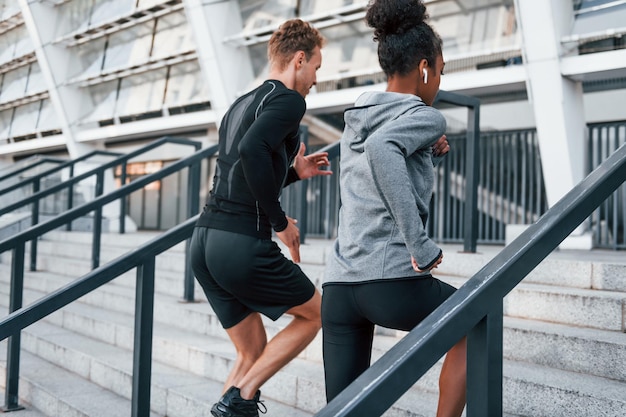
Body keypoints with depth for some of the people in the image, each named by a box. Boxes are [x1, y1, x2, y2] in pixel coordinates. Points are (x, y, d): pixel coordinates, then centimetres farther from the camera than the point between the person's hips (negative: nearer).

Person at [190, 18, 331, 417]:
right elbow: (252, 150, -25)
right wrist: (281, 221, -16)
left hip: (204, 239, 8)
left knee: (253, 354, 17)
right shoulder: (288, 99, -5)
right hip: (243, 243, -8)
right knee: (316, 312, 15)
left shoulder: (240, 105, 21)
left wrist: (294, 172, 24)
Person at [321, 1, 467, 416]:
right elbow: (382, 149, -27)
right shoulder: (426, 117, -4)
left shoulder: (357, 120, 18)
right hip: (392, 282, -6)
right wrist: (422, 246, -24)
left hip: (339, 286, 6)